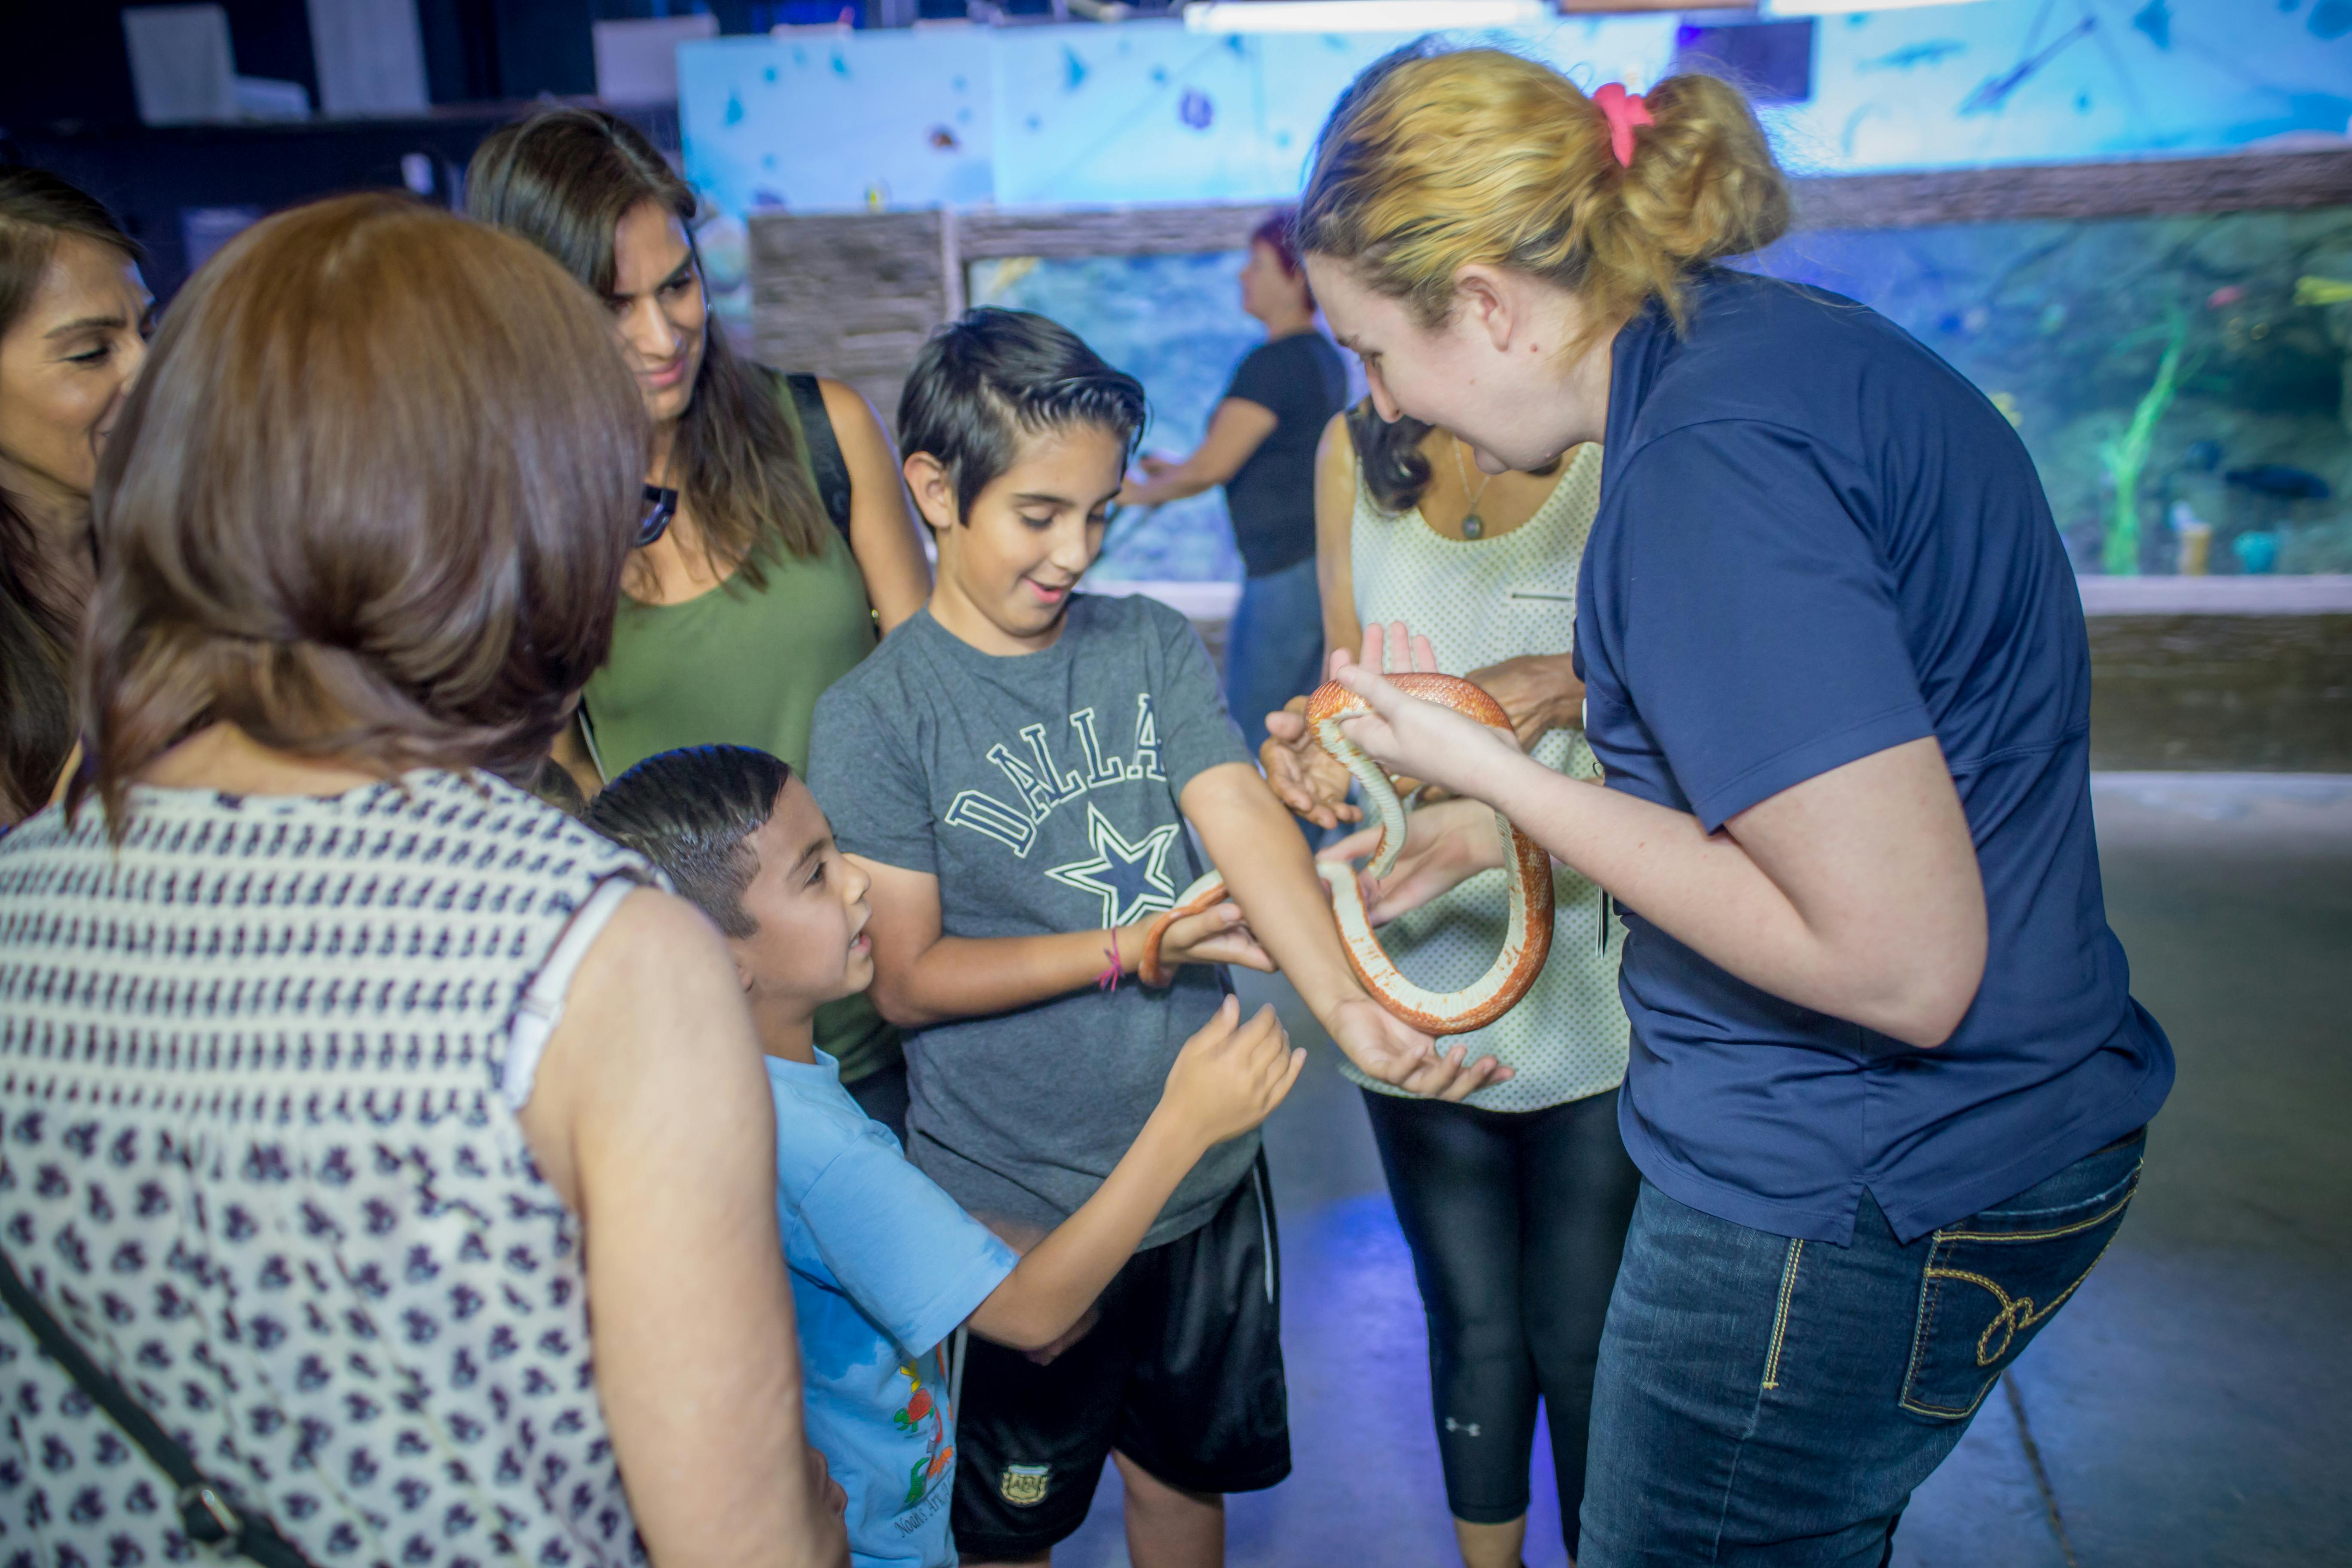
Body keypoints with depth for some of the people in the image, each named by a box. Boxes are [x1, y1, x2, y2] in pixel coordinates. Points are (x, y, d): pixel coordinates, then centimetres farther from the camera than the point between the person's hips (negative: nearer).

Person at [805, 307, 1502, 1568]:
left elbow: (1246, 825, -17)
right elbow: (906, 980, -13)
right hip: (1014, 1206, -3)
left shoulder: (1156, 648, -3)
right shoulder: (875, 717, -14)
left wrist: (1348, 1005, -33)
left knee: (1185, 1467, 24)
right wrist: (1133, 946, -19)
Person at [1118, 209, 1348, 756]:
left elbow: (1210, 467, -17)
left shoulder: (1273, 363, -16)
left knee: (1250, 741, -4)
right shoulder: (1323, 356, 14)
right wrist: (1175, 472, 20)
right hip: (1323, 561, 10)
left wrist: (1143, 493, 0)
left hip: (1286, 569, -10)